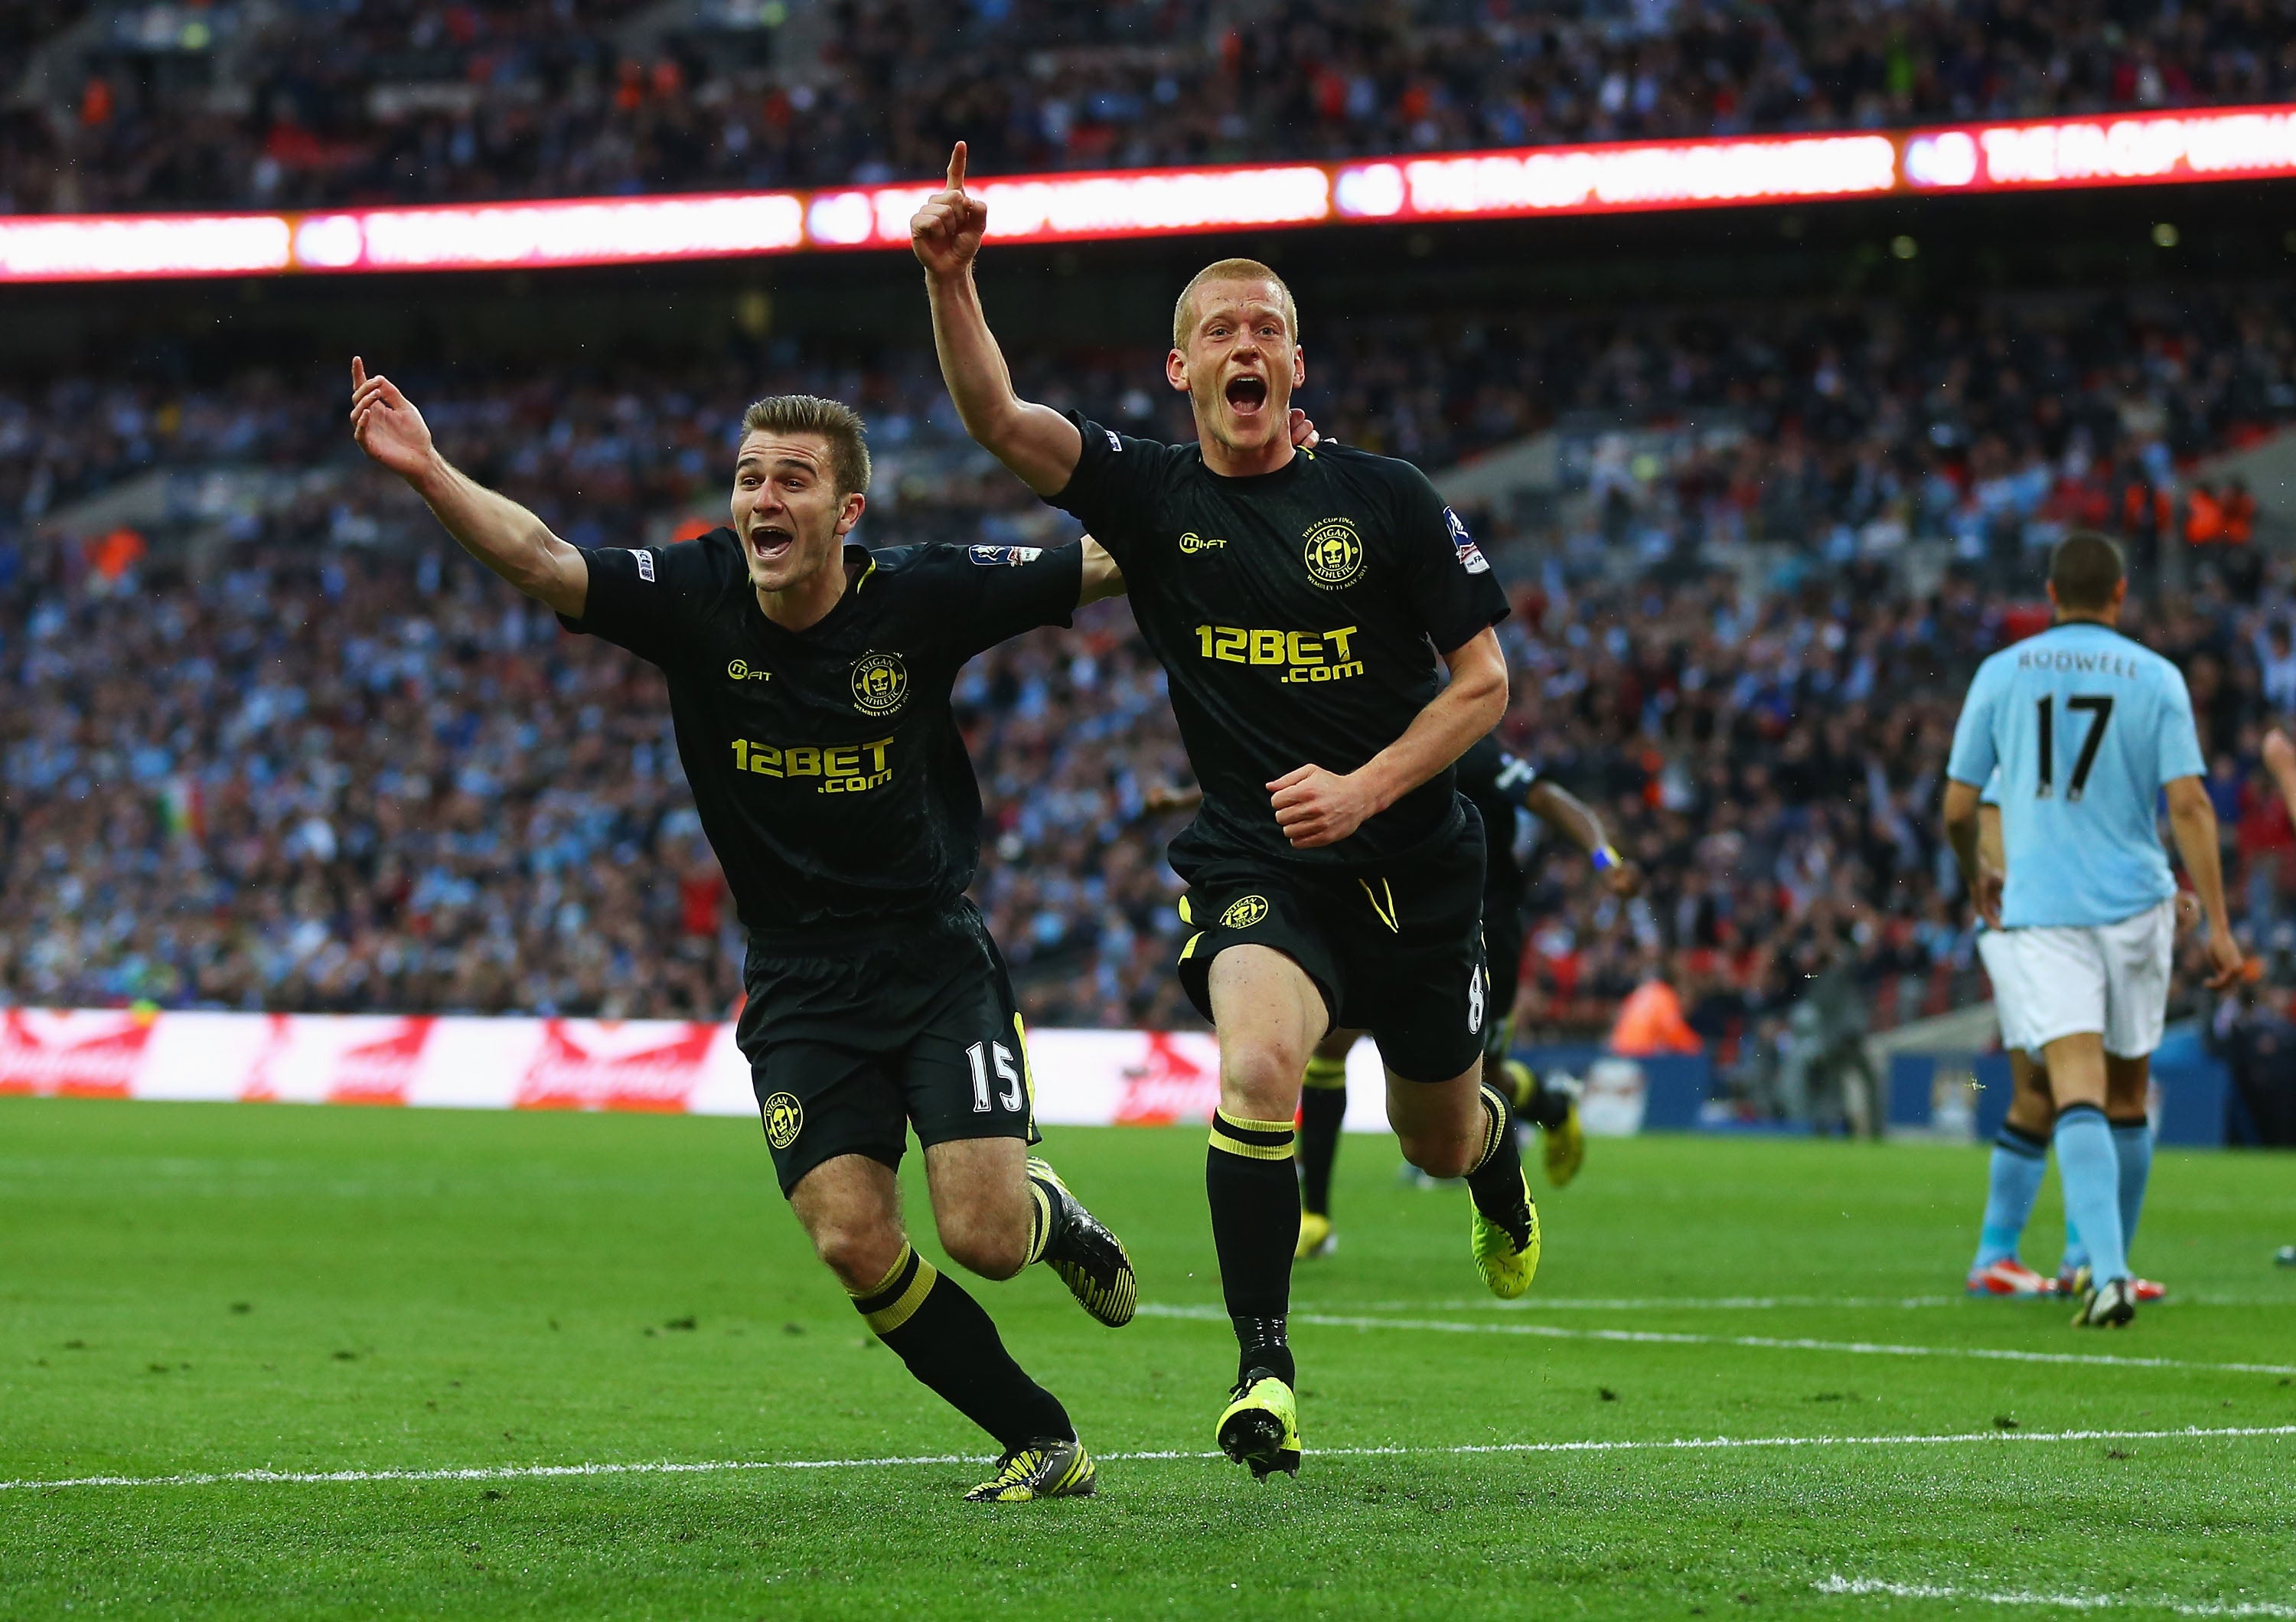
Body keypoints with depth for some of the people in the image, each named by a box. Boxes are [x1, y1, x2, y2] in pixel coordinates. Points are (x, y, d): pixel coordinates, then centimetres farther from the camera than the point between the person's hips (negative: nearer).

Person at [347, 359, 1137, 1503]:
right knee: (853, 1245, -12)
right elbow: (540, 560, -22)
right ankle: (1041, 1442, 7)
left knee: (983, 1236, -14)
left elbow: (1104, 564, -3)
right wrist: (428, 473, -38)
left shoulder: (918, 597, -11)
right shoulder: (694, 599, -9)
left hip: (937, 961, -2)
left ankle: (1051, 1213, 25)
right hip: (798, 989, 2)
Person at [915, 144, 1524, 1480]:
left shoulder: (1388, 499, -4)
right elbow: (996, 416, -18)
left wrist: (1366, 788, -16)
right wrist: (951, 282, -35)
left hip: (1414, 865, 1)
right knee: (1259, 1066, -31)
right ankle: (1264, 1369, -24)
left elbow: (1485, 680, -2)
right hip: (1254, 869, -1)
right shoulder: (1150, 495, -3)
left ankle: (1499, 1136, 56)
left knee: (1438, 1145, 17)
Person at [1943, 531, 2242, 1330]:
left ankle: (2109, 1273, -25)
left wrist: (1977, 876, 26)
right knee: (2127, 1085, 17)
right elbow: (2188, 803, -7)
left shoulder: (2002, 673, 3)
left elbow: (1958, 806, 5)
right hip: (2135, 904, 1)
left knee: (2079, 1091, -10)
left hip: (2040, 910, -1)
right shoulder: (2156, 678, 1)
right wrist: (2218, 924, -6)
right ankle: (2106, 1257, 23)